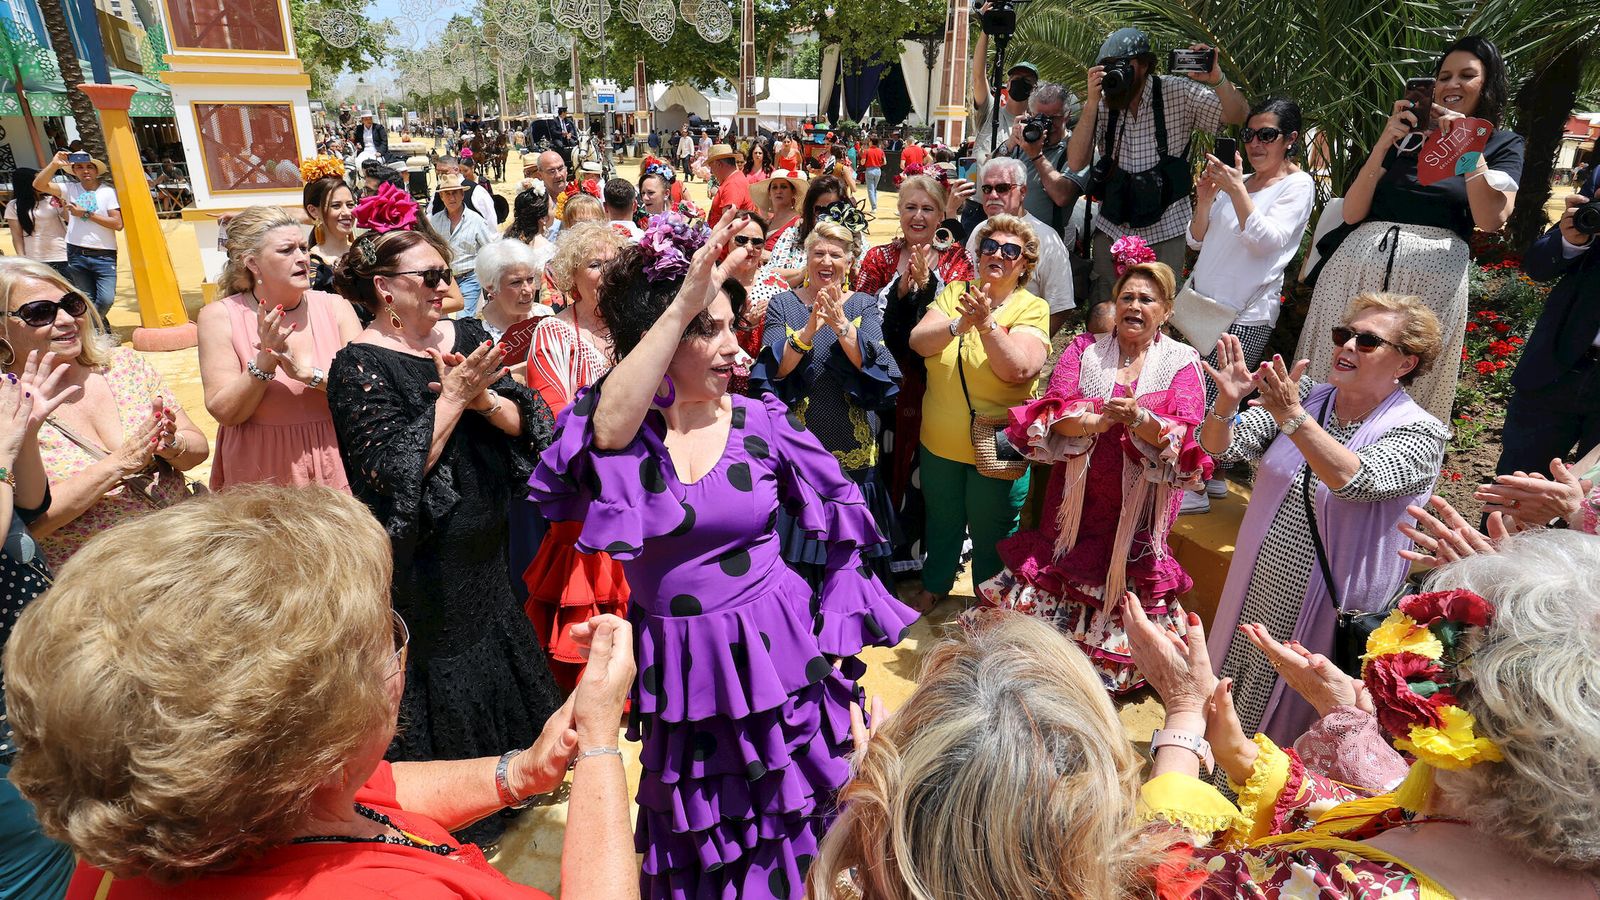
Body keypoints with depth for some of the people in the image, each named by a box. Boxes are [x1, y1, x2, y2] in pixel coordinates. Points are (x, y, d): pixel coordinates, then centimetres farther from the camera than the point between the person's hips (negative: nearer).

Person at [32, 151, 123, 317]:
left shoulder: (108, 191, -1)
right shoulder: (70, 189, 8)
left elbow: (118, 224, -9)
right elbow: (39, 185, -4)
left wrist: (86, 214, -10)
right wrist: (54, 164, -11)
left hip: (104, 255, -3)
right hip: (76, 254, 3)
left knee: (106, 299, -14)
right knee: (86, 299, 10)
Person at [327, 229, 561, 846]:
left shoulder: (466, 336, 2)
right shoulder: (359, 367, -15)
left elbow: (528, 420, -3)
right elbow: (390, 471, -23)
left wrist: (484, 398, -21)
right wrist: (452, 398, -23)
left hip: (486, 546, 6)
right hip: (423, 560, -6)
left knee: (496, 650, 21)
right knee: (440, 680, 10)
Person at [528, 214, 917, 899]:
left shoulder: (762, 422, -6)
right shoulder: (625, 427, -9)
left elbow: (842, 507, 4)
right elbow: (607, 428, -35)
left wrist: (835, 634, 2)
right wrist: (683, 303, -36)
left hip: (774, 656, 0)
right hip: (679, 671, 0)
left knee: (785, 832, 17)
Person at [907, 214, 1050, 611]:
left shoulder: (1033, 308, -10)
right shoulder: (954, 292, -1)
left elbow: (1019, 371, -25)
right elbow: (918, 342, -16)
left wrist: (987, 322, -35)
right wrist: (960, 324, -32)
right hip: (940, 442, 3)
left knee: (991, 534, 14)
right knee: (942, 523, 23)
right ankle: (933, 587, 49)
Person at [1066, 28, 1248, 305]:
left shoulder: (1179, 93, -6)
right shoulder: (1101, 104, -2)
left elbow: (1239, 115, -7)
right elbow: (1076, 163, -12)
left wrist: (1218, 80, -26)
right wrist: (1092, 102, -19)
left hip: (1164, 232, -2)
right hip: (1111, 229, 2)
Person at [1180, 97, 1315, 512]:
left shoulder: (1298, 186, 0)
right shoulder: (1236, 180, 17)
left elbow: (1268, 240, -15)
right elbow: (1196, 240, 15)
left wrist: (1238, 192, -20)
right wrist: (1204, 199, -1)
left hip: (1247, 312, -6)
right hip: (1203, 301, 6)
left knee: (1210, 399, -10)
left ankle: (1197, 487, -1)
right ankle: (1209, 477, 16)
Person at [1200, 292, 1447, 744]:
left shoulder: (1420, 434, -10)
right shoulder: (1306, 398, 0)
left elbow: (1357, 481, -30)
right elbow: (1220, 448, -8)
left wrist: (1291, 417, -38)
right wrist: (1226, 403, -27)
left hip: (1325, 617, -4)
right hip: (1256, 597, 4)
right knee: (1226, 713, 20)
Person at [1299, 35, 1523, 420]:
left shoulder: (1504, 144, 12)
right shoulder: (1405, 136, 15)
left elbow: (1491, 219, -6)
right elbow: (1352, 214, 4)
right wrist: (1384, 142, -3)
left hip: (1432, 280, -1)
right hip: (1356, 268, 2)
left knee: (1412, 394, 3)